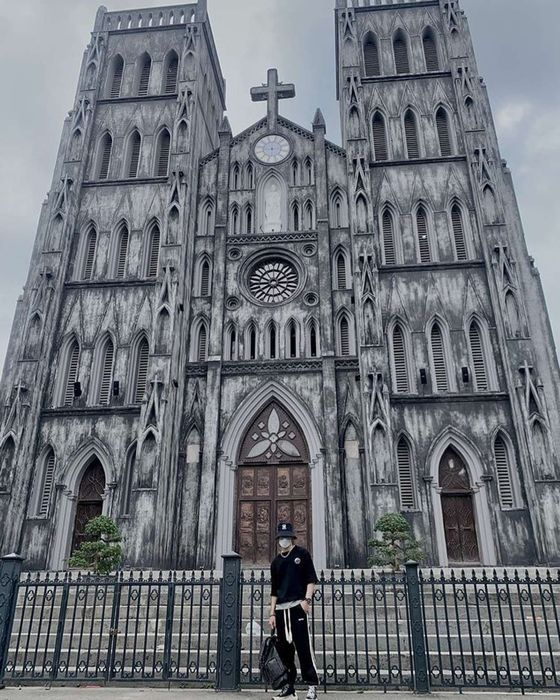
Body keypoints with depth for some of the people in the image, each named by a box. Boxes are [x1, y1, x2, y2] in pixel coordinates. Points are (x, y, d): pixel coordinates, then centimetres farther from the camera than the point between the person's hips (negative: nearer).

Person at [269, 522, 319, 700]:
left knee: (303, 646, -9)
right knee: (283, 648, 6)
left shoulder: (302, 554, 5)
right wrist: (272, 613, 12)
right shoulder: (276, 562, 17)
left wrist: (307, 599, -14)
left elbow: (311, 579, -1)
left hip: (297, 605, -5)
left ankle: (312, 686, -3)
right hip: (280, 609, 5)